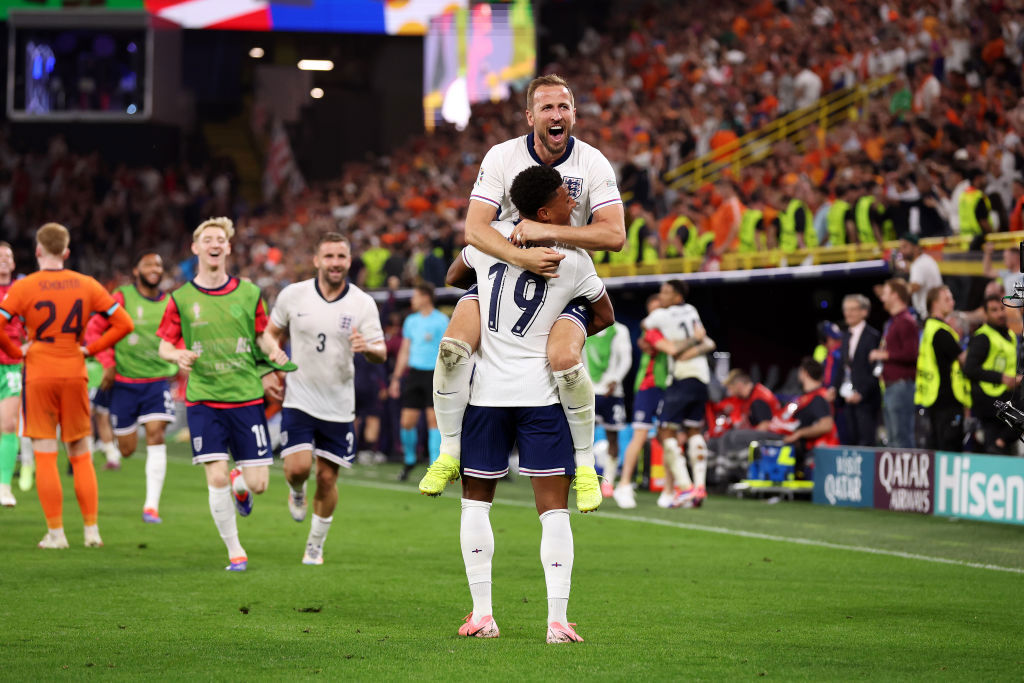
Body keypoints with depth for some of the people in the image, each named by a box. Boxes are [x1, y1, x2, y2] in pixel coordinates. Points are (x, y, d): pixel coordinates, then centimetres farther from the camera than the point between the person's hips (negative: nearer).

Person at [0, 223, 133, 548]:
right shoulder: (87, 285, 1)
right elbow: (123, 323, 2)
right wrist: (92, 348, 6)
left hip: (38, 375, -3)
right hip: (75, 375, 3)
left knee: (44, 456, 1)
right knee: (81, 456, 11)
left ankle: (56, 532, 0)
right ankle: (92, 530, 10)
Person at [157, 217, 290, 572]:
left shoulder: (248, 293, 4)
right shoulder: (181, 299, 1)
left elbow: (262, 334, 16)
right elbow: (164, 344, 7)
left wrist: (274, 351, -6)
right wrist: (179, 355, -15)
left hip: (246, 398, 1)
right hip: (203, 399, -1)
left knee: (258, 483, -3)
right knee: (216, 480, -11)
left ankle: (239, 484, 36)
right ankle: (234, 551, 6)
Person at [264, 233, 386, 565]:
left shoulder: (363, 303, -6)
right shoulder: (293, 295, -4)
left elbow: (381, 353, -8)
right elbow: (272, 332, 12)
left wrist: (368, 347, -31)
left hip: (339, 406, 0)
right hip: (299, 399, 0)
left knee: (327, 477, 3)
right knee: (298, 467, -16)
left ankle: (315, 545, 22)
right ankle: (296, 492, 22)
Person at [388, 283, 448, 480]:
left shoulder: (441, 320, -3)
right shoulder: (411, 320, 13)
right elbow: (404, 351, 19)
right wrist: (396, 378, 16)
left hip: (434, 374, -5)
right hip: (414, 373, 5)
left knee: (434, 419, -10)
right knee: (407, 421, -1)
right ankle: (409, 460, 20)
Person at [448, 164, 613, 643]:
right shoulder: (573, 261, -5)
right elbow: (605, 316, 10)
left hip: (487, 391, 2)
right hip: (540, 393, -2)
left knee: (476, 499, 13)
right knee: (554, 507, -1)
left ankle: (481, 614, 9)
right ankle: (557, 619, -7)